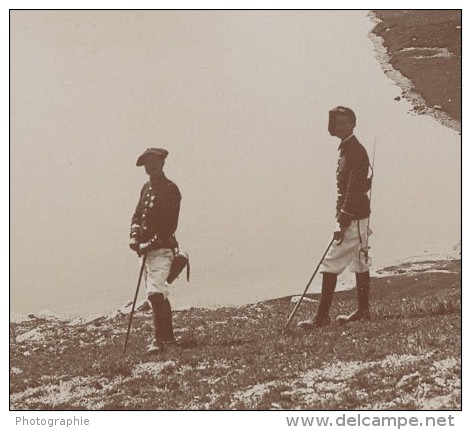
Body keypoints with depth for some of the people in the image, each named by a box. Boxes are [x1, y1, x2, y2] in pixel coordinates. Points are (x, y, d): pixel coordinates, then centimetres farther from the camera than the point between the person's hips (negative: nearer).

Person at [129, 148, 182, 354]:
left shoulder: (170, 189, -9)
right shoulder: (146, 187, 15)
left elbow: (170, 225, -15)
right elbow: (137, 215, 17)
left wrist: (150, 244, -19)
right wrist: (134, 237, -1)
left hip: (161, 249, -8)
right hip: (145, 249, 8)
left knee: (155, 293, -18)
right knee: (159, 294, 16)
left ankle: (158, 340, -18)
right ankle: (168, 335, 27)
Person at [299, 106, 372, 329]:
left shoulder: (355, 152, -18)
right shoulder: (347, 149, 12)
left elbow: (354, 190, -22)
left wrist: (344, 223, -23)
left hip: (353, 218, -10)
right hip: (357, 216, 10)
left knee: (330, 264, -9)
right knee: (359, 264, 14)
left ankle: (322, 316, -7)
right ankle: (363, 311, 22)